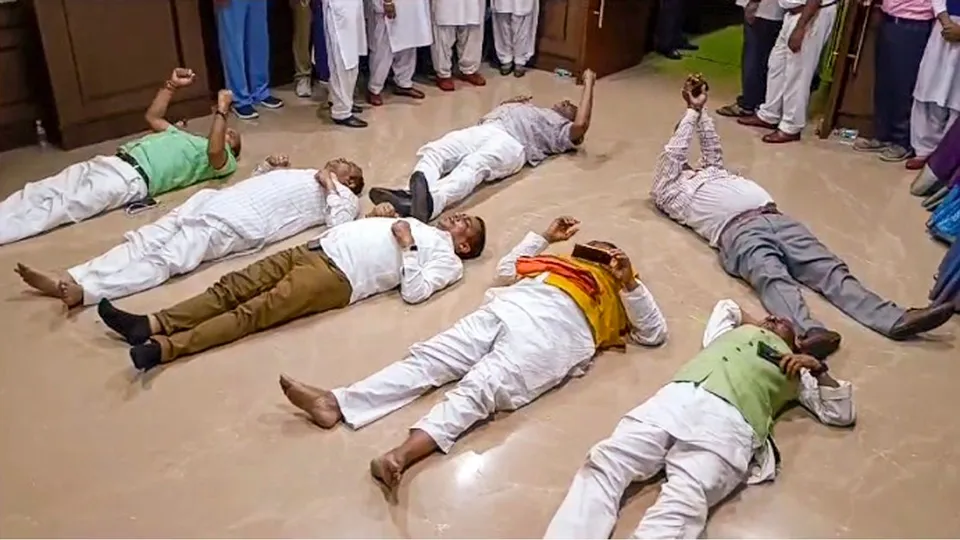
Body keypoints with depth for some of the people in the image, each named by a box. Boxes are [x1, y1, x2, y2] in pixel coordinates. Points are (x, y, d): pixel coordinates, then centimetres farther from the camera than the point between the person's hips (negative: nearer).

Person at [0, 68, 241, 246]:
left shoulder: (223, 162, 10)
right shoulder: (187, 138, 36)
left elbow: (214, 151, -16)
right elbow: (153, 116, 42)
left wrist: (222, 110, -11)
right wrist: (172, 85, 34)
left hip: (132, 178, -8)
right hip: (109, 163, 9)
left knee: (55, 208, -23)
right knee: (37, 194, -9)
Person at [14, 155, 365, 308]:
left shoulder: (343, 197, 14)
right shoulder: (303, 174, 38)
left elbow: (338, 224, -8)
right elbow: (256, 178, 44)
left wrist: (330, 187, -3)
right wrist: (270, 165, 26)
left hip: (242, 222, -8)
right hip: (217, 200, 8)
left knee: (167, 259, -26)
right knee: (145, 241, -9)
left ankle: (83, 290, -41)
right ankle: (70, 280, -19)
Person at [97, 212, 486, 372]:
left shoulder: (447, 261, 8)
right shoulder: (414, 223, 32)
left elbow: (413, 292, -12)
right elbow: (350, 223, 33)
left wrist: (408, 246, -9)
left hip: (337, 277, -8)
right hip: (317, 250, 8)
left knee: (254, 312, -22)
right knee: (234, 287, -7)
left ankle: (165, 349, -31)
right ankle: (152, 324, -13)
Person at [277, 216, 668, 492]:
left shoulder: (620, 291, 29)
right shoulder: (565, 263, 41)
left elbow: (654, 333, 17)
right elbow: (507, 268, 44)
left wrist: (630, 283, 6)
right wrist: (545, 237, 44)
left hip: (556, 327, -5)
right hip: (511, 308, 5)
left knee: (481, 387, -29)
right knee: (428, 358, -11)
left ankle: (403, 454, -48)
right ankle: (336, 404, -20)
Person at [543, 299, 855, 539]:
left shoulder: (796, 371, 33)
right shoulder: (735, 330, 41)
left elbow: (842, 412, 27)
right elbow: (726, 306, 63)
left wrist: (817, 368, 16)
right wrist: (756, 323, 55)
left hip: (730, 423, -3)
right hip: (675, 399, 4)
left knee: (682, 505, -32)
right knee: (605, 464, -24)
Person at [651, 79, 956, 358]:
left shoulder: (711, 172, 41)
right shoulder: (669, 192, 20)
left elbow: (712, 146, 45)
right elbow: (672, 153, 12)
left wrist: (701, 111, 38)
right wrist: (692, 111, 20)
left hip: (774, 217, 7)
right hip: (736, 231, -7)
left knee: (828, 268, -15)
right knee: (772, 277, -37)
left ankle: (896, 320, -31)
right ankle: (808, 333, -63)